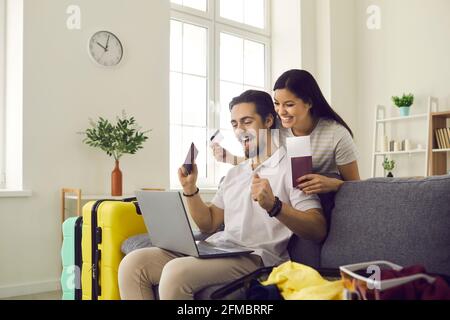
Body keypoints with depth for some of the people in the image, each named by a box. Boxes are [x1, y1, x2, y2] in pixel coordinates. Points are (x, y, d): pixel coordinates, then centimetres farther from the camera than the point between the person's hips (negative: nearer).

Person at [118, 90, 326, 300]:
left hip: (255, 257, -7)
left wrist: (274, 206, -24)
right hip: (215, 248, 7)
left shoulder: (290, 167, 1)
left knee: (176, 272, -32)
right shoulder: (234, 174, 24)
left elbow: (318, 231, -9)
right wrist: (190, 189, 7)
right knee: (132, 264, -10)